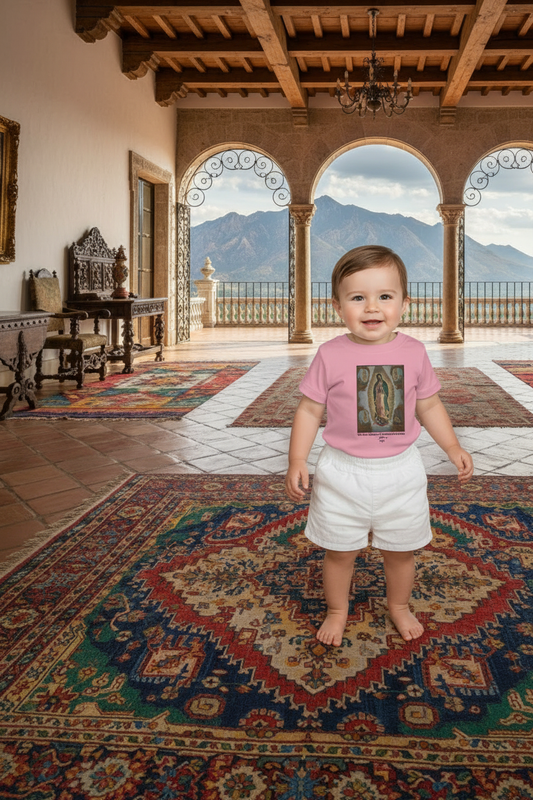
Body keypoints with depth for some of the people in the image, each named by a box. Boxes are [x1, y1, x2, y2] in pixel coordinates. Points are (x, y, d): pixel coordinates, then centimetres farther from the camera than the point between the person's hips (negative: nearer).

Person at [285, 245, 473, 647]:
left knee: (401, 549, 17)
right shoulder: (331, 355, -10)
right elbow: (310, 409, -4)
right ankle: (337, 609, 37)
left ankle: (399, 605, 43)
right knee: (339, 550, 12)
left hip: (401, 472, 2)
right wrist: (297, 460, -10)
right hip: (343, 473, -1)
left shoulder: (414, 352, -4)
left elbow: (429, 404, 8)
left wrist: (453, 448, 4)